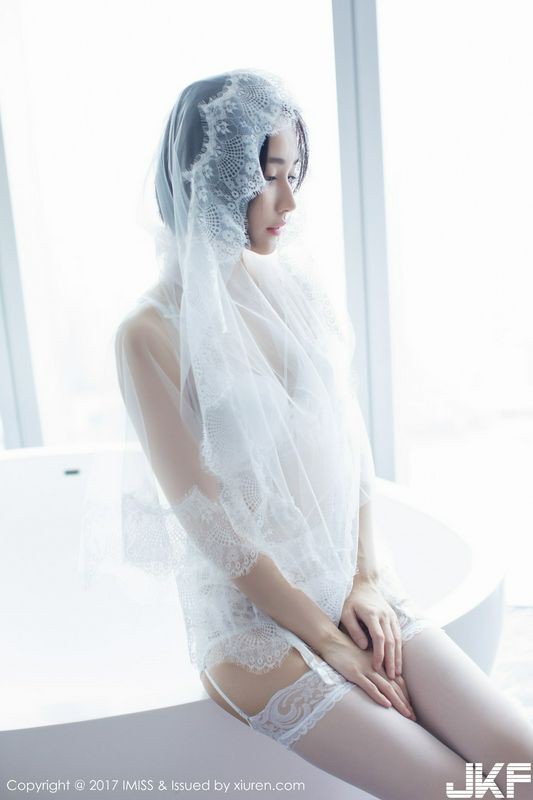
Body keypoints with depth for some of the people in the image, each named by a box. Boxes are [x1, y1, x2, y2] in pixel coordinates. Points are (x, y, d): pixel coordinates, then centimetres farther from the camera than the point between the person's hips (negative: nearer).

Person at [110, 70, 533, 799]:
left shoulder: (297, 291, 4)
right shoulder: (152, 334, -13)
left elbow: (353, 442, 5)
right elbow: (206, 520, -13)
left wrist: (366, 580, -4)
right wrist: (327, 639, -10)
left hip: (353, 582, 5)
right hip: (253, 612, -5)